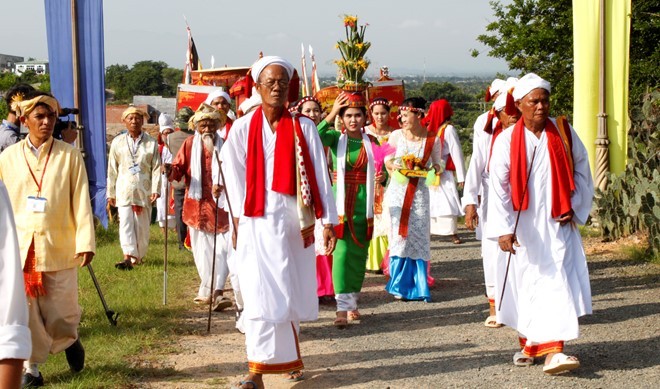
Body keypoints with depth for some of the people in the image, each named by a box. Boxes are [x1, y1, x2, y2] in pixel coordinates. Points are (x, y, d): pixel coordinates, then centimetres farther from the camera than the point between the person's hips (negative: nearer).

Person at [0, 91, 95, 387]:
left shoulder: (69, 156, 0)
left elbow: (81, 202, -3)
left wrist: (85, 243, -11)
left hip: (59, 248, -1)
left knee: (61, 313, 4)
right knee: (26, 312, 3)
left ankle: (69, 340, 37)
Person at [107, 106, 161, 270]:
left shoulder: (151, 143, 5)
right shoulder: (118, 142, 8)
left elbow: (156, 168, 2)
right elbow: (112, 170, 9)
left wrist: (156, 189, -8)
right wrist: (111, 193, 7)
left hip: (144, 190, 0)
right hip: (124, 189, 0)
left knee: (142, 225, 5)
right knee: (125, 222, -13)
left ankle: (139, 256, 19)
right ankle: (128, 257, -22)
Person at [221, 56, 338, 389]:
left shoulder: (303, 127, 2)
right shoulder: (242, 128, 2)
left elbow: (319, 176, -1)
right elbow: (235, 177, 2)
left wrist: (328, 221, -7)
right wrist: (237, 221, -5)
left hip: (294, 220, 2)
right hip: (257, 221, -1)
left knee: (292, 290, 11)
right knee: (260, 292, -9)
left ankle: (287, 355, 32)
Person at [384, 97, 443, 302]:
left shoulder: (433, 139, -3)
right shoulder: (396, 136, -1)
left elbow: (437, 165, 8)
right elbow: (387, 160, 10)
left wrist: (434, 169, -14)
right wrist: (394, 166, -11)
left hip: (420, 191, 0)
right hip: (398, 190, 0)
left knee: (419, 237, -1)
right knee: (399, 234, 0)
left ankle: (418, 286, 10)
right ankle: (400, 285, 10)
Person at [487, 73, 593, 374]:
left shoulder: (564, 132, 0)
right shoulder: (507, 141, -7)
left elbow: (581, 169, 11)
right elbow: (498, 188, -12)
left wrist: (575, 206, 1)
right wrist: (503, 230, -21)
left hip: (556, 225, 1)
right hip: (522, 226, -1)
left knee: (557, 282, -9)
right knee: (525, 284, 7)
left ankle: (552, 350, -12)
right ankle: (529, 344, 23)